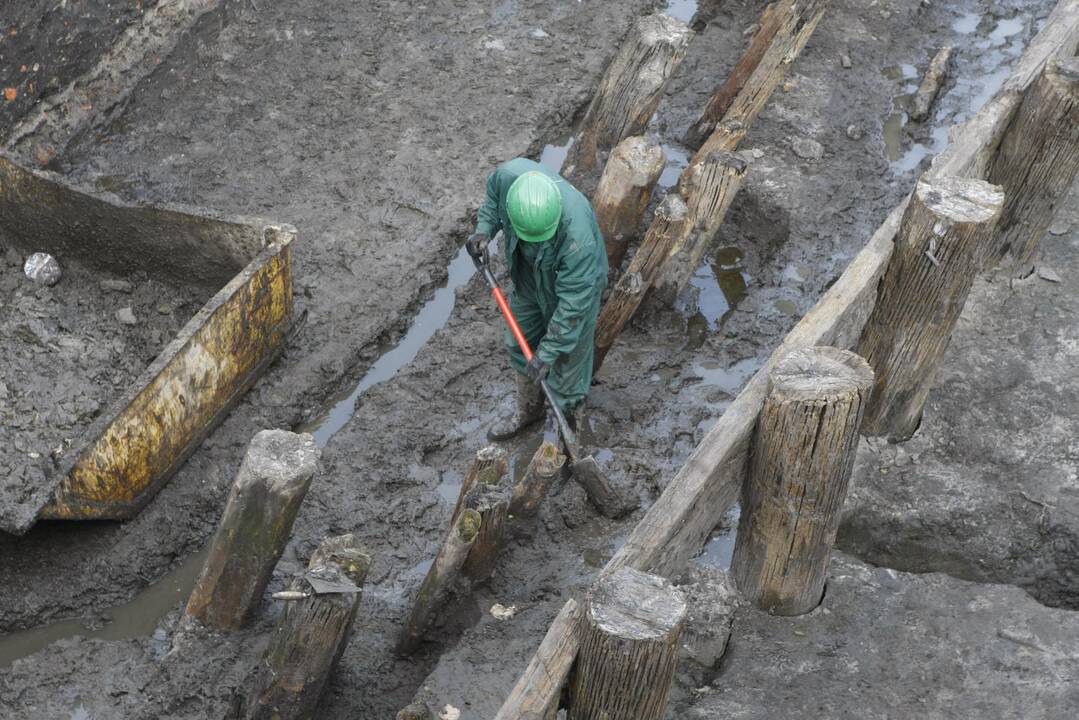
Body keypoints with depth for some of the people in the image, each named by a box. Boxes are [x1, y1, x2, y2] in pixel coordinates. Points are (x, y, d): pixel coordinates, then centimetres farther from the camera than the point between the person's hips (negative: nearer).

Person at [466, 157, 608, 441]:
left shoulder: (578, 234, -46)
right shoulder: (508, 175, -34)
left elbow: (573, 301, -34)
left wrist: (548, 353, -27)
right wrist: (485, 229, -18)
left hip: (574, 282, -6)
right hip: (528, 277, 6)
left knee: (567, 356, 12)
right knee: (520, 345, 24)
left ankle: (568, 422, 41)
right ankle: (528, 409, 52)